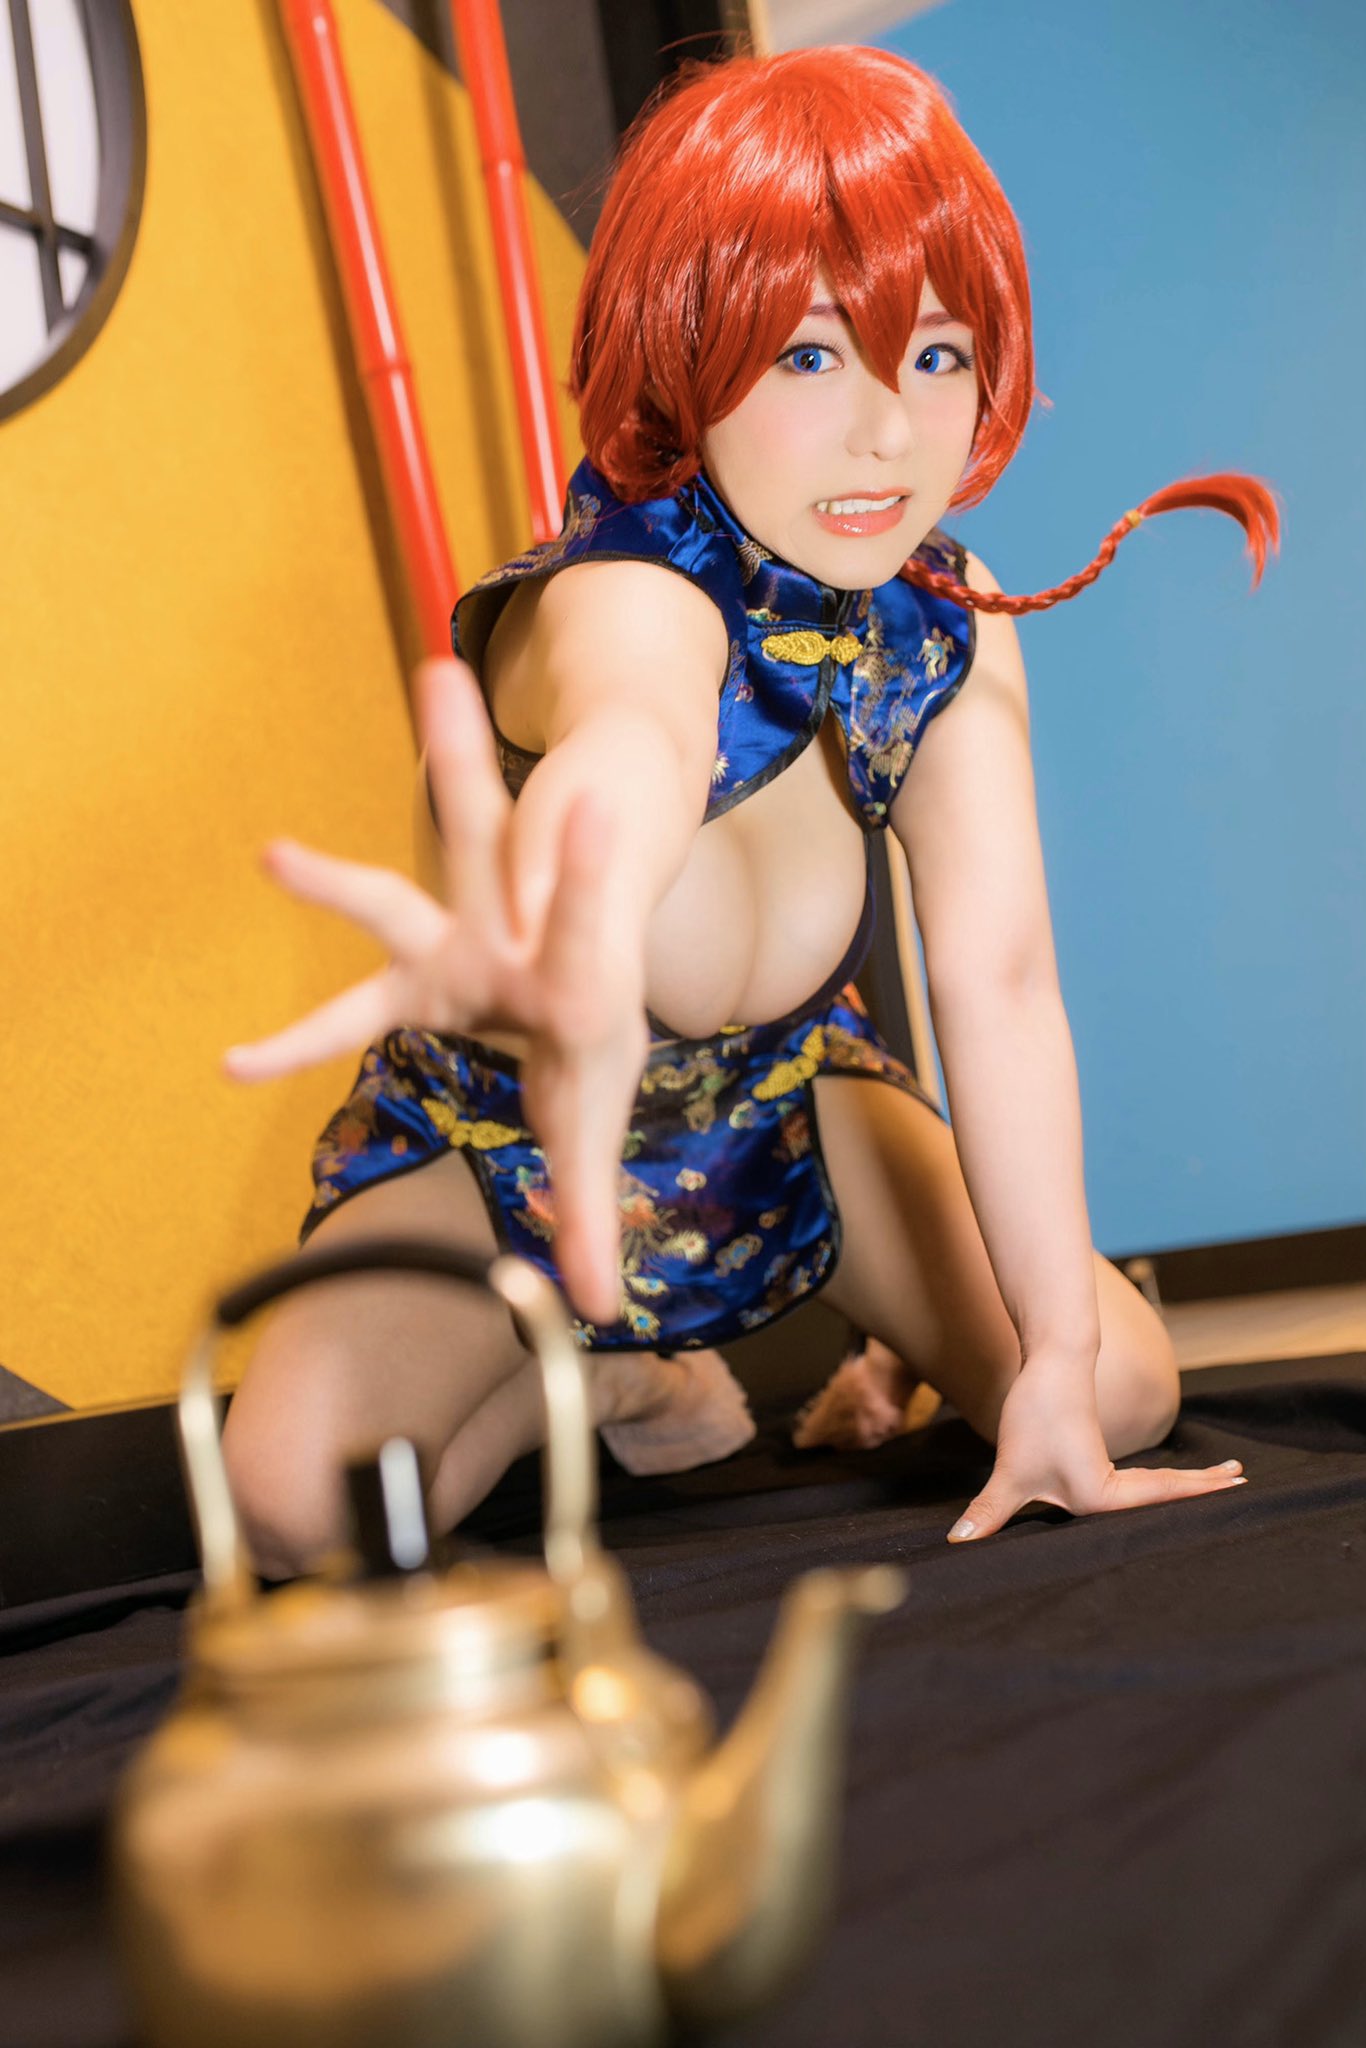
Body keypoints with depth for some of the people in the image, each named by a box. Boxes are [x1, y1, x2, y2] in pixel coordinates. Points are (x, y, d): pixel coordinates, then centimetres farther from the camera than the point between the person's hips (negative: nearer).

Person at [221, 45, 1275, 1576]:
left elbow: (1000, 983, -22)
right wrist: (585, 909, -90)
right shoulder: (624, 601, -38)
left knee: (1125, 1390, -11)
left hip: (782, 1102, 4)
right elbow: (637, 731, -65)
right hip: (503, 1138, -3)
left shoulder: (952, 620, -17)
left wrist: (1056, 1365, -28)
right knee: (296, 1503, -23)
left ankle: (885, 1362, 23)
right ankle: (604, 1379, 8)